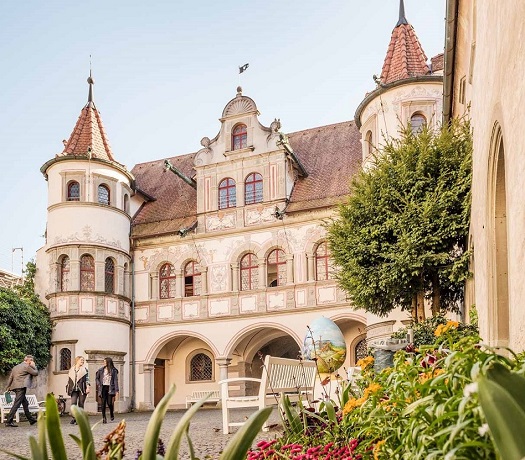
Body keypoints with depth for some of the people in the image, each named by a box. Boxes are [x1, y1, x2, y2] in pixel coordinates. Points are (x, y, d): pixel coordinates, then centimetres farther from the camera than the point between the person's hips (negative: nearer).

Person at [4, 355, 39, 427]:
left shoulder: (15, 367, 19)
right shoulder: (27, 366, -5)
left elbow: (10, 378, 15)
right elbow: (36, 373, -1)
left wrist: (8, 388, 14)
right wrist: (34, 366, 12)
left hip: (15, 387, 9)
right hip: (21, 387, -9)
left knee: (25, 404, 16)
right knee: (16, 404, -10)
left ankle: (31, 419, 24)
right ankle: (9, 421, -14)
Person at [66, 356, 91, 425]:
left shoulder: (84, 369, 7)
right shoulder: (71, 370, 14)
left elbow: (87, 379, 1)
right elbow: (69, 380, 19)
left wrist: (88, 387, -9)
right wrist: (68, 388, 14)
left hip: (82, 389, -2)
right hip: (74, 389, 2)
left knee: (81, 404, 0)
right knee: (73, 403, -11)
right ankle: (74, 418, -6)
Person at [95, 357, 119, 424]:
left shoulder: (114, 370, 2)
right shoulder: (101, 370, 9)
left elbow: (115, 380, -1)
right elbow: (97, 378, 20)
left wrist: (116, 391, -7)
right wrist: (99, 385, 2)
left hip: (110, 388, -2)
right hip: (103, 388, 2)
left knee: (109, 403, -6)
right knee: (103, 403, -4)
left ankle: (111, 414, 23)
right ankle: (104, 418, 1)